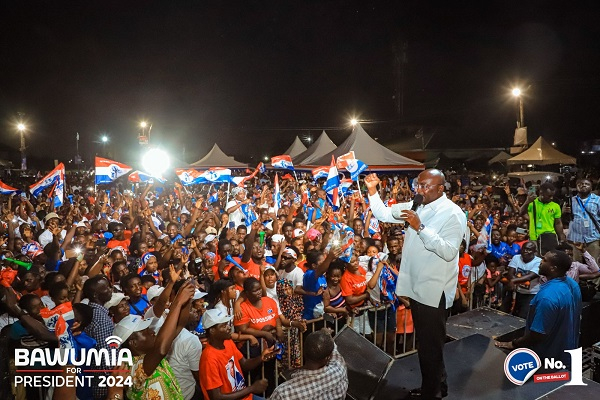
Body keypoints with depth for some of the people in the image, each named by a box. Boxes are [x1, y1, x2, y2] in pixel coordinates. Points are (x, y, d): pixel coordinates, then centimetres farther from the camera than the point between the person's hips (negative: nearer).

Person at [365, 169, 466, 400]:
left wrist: (420, 227, -30)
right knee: (425, 342, 21)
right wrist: (372, 191, -3)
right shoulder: (416, 206, 6)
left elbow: (449, 252, -26)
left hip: (434, 290, -8)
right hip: (416, 286, 8)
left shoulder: (453, 214, -16)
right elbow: (384, 214, 10)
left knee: (431, 345, 8)